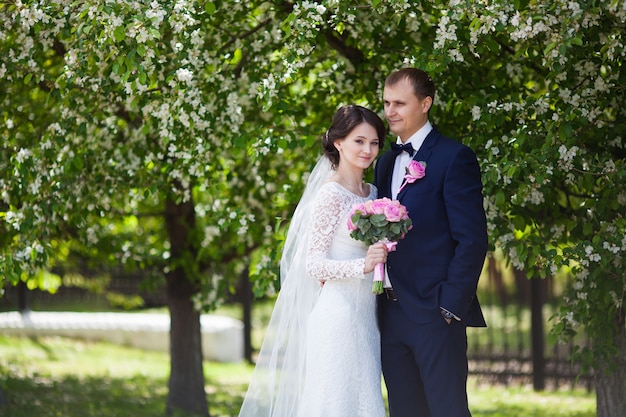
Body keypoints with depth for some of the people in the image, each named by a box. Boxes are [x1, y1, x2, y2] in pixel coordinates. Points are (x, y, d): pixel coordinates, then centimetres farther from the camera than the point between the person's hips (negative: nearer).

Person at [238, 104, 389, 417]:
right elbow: (313, 263, -14)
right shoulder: (331, 195, -9)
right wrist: (362, 266, -25)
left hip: (365, 317, 8)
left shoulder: (372, 193, 13)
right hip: (338, 317, -8)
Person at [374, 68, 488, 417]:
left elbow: (472, 240, -12)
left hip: (435, 313, -7)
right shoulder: (386, 162, 17)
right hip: (392, 317, 7)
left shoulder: (454, 158, -7)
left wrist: (451, 307, -15)